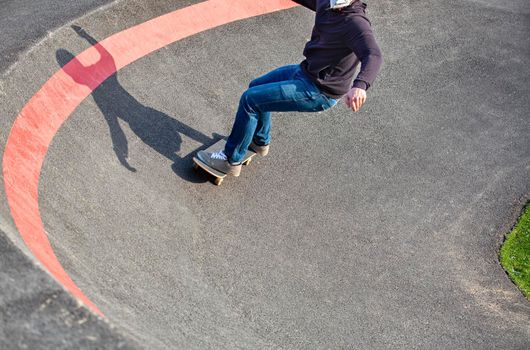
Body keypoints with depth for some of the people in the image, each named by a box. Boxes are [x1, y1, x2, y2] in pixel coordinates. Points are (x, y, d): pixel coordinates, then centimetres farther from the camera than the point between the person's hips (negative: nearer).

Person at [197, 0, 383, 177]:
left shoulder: (356, 22, -26)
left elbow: (374, 56, -41)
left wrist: (360, 85, -60)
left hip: (318, 92, -9)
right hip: (305, 70, 10)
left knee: (250, 99, -11)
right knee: (256, 87, 26)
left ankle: (232, 160, 4)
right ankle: (260, 142, 46)